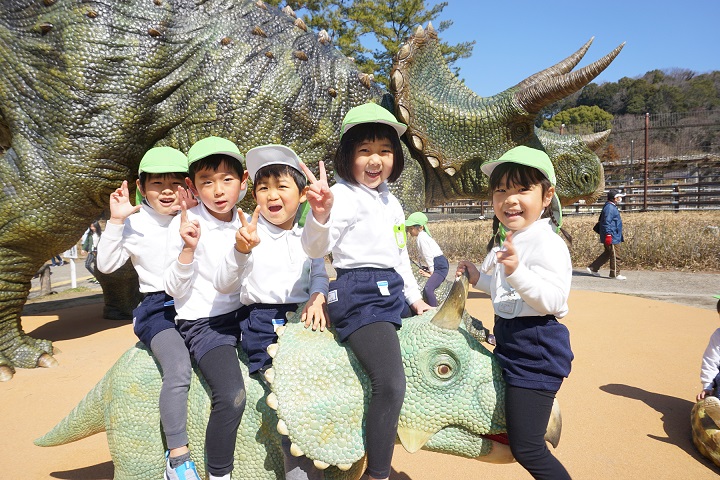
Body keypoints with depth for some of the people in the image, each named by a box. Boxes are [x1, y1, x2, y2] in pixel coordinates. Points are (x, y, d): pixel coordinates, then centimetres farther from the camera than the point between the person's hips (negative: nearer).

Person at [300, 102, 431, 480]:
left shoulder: (392, 202, 18)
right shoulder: (343, 195, -9)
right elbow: (316, 248, -23)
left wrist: (415, 298, 24)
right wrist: (320, 214, -42)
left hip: (391, 293, 10)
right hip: (357, 294, -9)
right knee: (391, 384, -24)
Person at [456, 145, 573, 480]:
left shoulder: (548, 244, -19)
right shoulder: (509, 243, 11)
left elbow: (553, 300, -28)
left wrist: (516, 271, -39)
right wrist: (479, 279, 10)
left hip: (536, 354, -10)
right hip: (510, 348, 10)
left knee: (526, 450, -3)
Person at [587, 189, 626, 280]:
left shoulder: (612, 207, 17)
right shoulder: (610, 208, -16)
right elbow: (607, 222, -22)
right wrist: (608, 235, -24)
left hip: (613, 236, 11)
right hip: (612, 237, -11)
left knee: (607, 254, 15)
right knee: (614, 255, -3)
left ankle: (592, 268, 19)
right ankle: (615, 274, 6)